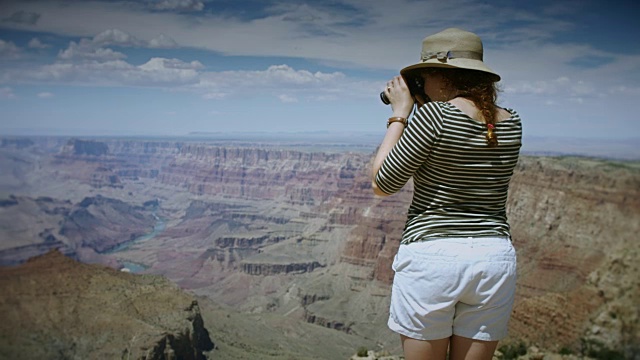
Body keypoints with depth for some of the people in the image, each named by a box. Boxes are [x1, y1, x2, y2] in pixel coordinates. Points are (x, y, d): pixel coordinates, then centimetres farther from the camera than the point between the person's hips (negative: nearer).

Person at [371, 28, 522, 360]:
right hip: (494, 256, 6)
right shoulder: (511, 123, 6)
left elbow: (383, 184, -8)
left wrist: (400, 113, -1)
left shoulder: (434, 114, -13)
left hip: (430, 256, -5)